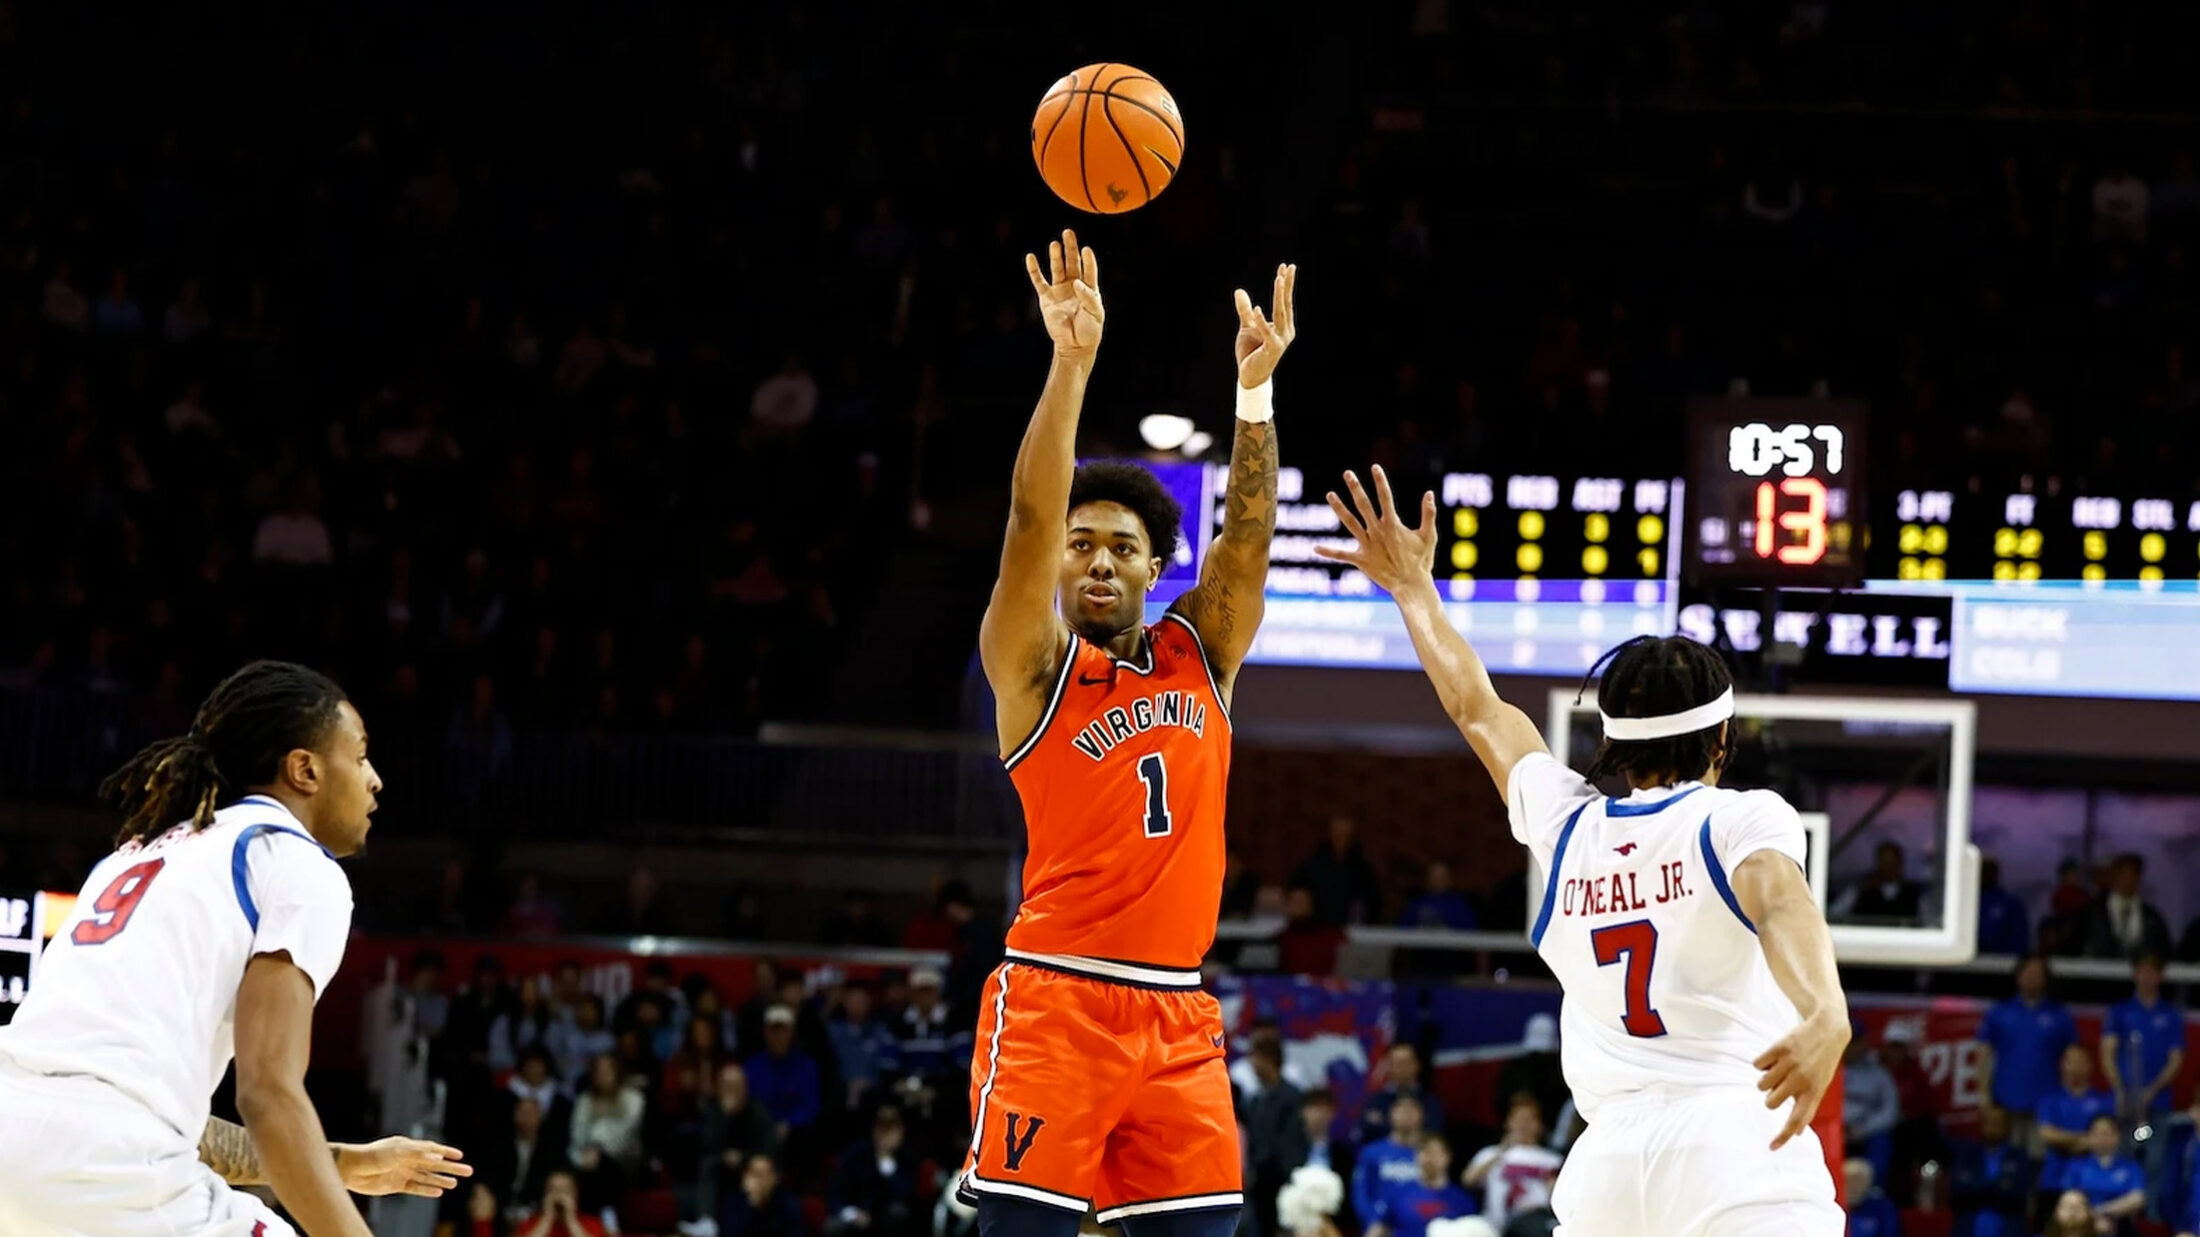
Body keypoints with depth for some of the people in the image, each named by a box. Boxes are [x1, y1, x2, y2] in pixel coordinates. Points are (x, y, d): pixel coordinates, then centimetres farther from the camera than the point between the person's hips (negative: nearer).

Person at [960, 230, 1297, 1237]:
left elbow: (1247, 533, 3)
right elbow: (1031, 517, -12)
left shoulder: (1198, 657, 14)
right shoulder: (1033, 664, 1)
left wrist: (1254, 387, -11)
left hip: (1177, 1016, 5)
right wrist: (1072, 361, -22)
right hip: (1054, 1002, -5)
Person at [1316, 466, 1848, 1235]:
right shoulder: (1743, 818, 5)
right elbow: (1779, 898, -17)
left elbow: (1478, 711, 34)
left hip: (1607, 1162, 5)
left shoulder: (1566, 825, 18)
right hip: (1734, 1138, -5)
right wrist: (1825, 1014, -37)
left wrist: (1414, 589, 48)